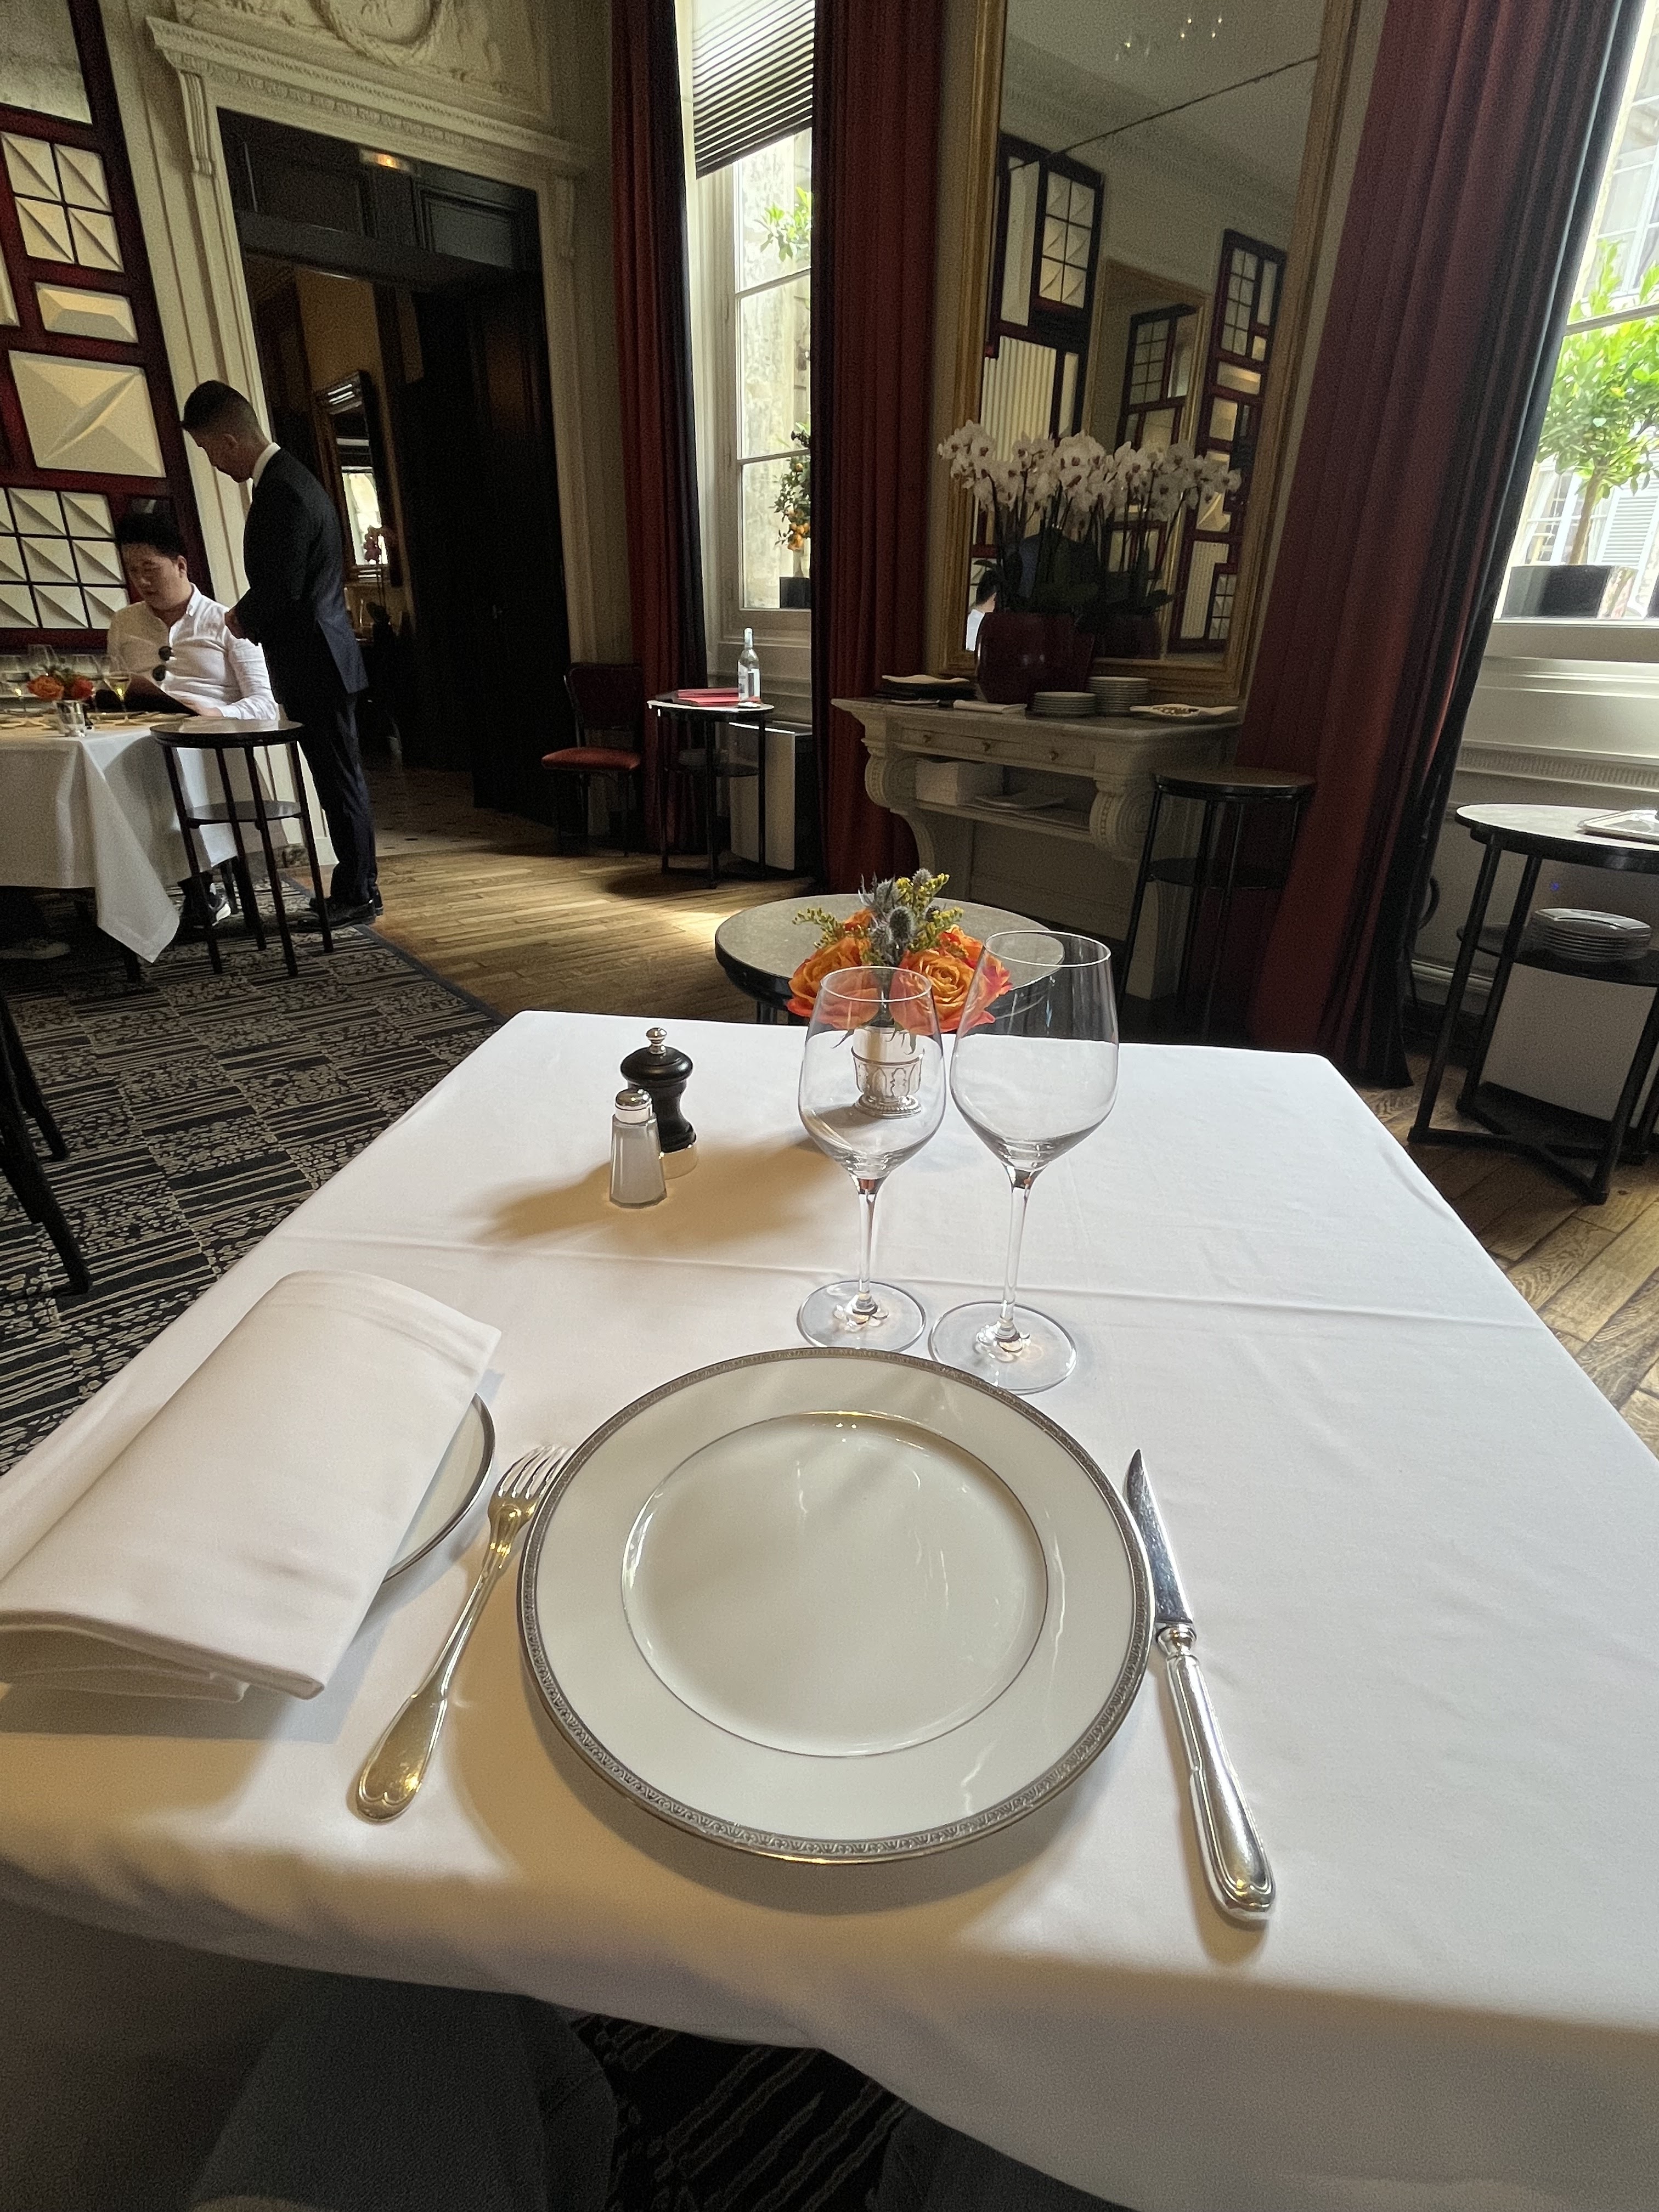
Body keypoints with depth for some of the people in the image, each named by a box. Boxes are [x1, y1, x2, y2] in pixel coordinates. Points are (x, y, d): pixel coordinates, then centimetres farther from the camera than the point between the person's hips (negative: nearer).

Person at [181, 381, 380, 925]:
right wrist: (249, 617, 8)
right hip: (321, 660, 10)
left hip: (314, 664, -10)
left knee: (339, 780, -4)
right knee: (340, 777, 12)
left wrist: (242, 620, -2)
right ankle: (359, 887, 20)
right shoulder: (288, 477, 16)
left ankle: (356, 894, 4)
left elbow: (280, 589, -20)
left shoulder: (282, 491, -16)